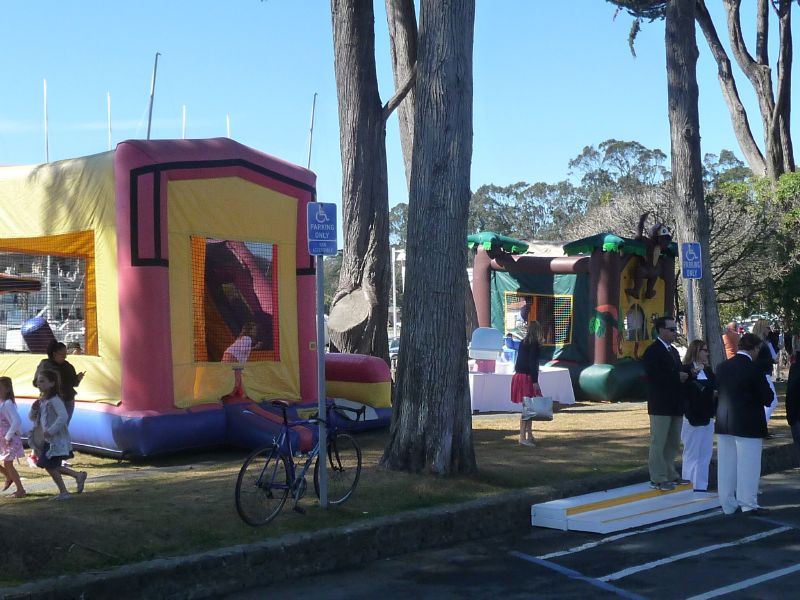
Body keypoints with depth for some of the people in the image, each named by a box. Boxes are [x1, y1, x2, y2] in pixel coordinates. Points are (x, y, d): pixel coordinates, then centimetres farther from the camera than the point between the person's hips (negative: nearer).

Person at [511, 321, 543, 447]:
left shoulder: (523, 343, 13)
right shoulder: (534, 344, -12)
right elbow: (532, 363, -17)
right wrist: (535, 381, -17)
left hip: (519, 375, 9)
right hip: (527, 378, -8)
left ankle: (529, 435, 21)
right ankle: (523, 437, -6)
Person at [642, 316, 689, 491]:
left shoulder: (673, 351, 18)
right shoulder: (652, 351, -11)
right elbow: (653, 376, -21)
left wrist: (684, 375, -2)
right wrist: (677, 376, -19)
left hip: (675, 405, 9)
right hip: (660, 405, -9)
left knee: (673, 442, 13)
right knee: (658, 442, -2)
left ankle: (670, 475, 23)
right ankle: (658, 478, 2)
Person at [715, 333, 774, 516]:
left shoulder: (722, 367, 2)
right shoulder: (754, 369, -15)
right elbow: (767, 398, -12)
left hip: (724, 424, 6)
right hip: (748, 425, -6)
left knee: (726, 465, 12)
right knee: (748, 466, 3)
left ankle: (728, 504, 19)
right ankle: (748, 504, 6)